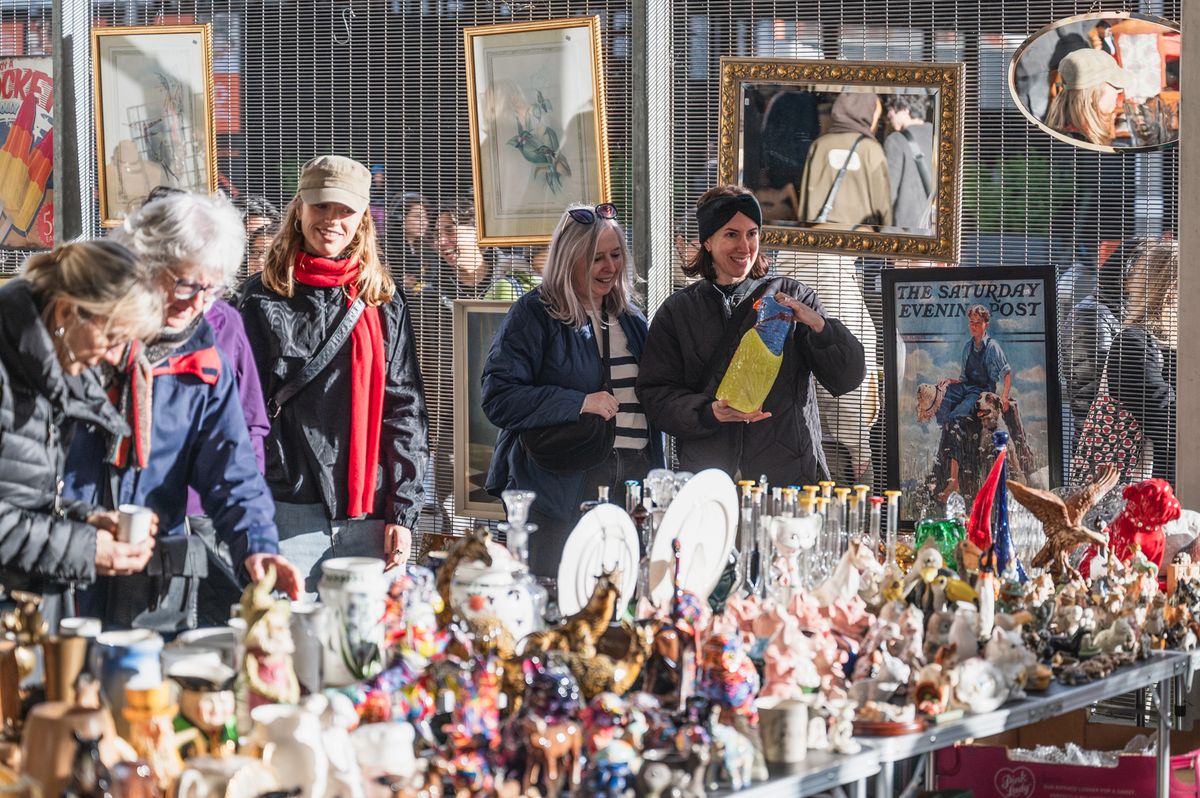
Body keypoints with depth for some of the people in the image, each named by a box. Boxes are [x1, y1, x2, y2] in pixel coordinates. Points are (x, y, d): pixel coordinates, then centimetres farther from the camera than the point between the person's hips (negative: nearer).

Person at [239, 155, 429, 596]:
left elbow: (406, 410, 9)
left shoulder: (383, 302, 11)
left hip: (368, 517, 2)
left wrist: (403, 513, 2)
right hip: (289, 514, -2)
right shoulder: (264, 298, 5)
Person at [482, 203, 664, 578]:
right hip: (561, 485, -6)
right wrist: (578, 403, -19)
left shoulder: (631, 320, 17)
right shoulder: (534, 315, -4)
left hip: (632, 484, 6)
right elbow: (498, 399, -13)